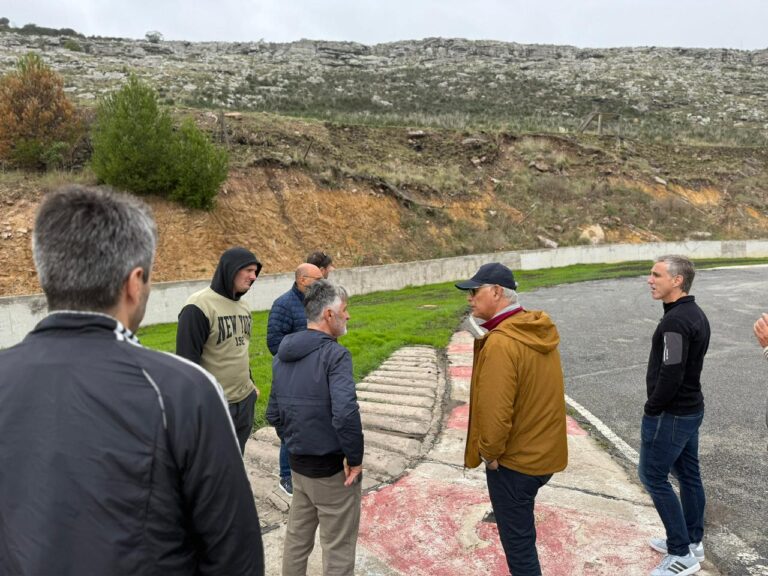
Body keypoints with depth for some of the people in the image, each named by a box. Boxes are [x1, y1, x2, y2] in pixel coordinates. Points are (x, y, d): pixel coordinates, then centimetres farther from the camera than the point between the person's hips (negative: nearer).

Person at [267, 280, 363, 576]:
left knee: (297, 539, 23)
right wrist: (355, 459, -19)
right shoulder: (334, 354, -20)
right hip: (333, 469, -7)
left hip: (298, 465, 7)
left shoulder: (282, 355, 4)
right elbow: (345, 413, -31)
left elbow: (273, 414, 9)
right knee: (338, 549, 11)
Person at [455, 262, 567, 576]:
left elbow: (495, 411, -29)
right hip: (544, 452, 8)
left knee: (517, 541, 11)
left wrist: (489, 452, -11)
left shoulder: (500, 342, -27)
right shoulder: (540, 330, 1)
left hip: (514, 460, -8)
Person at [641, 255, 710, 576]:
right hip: (690, 409, 10)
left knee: (652, 476, 2)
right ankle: (692, 541, 33)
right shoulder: (695, 314, 8)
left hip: (671, 414, -10)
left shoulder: (675, 321, -24)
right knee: (688, 474, 18)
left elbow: (670, 375, -27)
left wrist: (651, 409, -13)